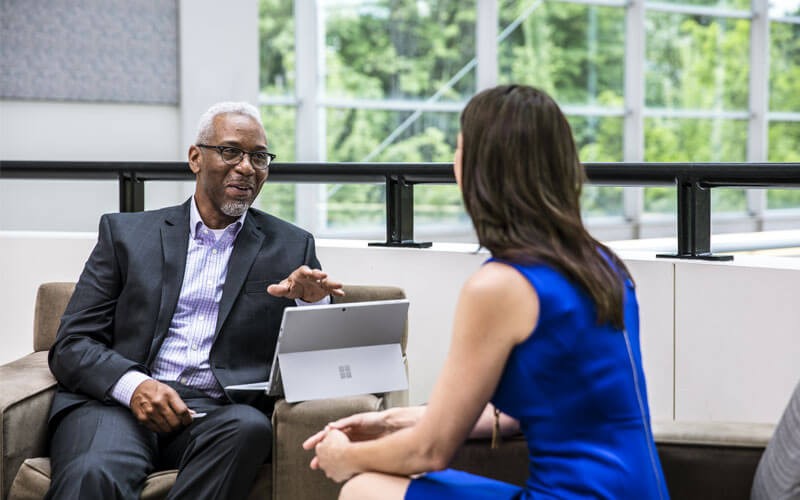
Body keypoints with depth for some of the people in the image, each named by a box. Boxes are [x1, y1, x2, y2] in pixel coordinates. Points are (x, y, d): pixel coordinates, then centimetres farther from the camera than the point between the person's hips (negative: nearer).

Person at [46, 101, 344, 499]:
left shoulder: (292, 248, 17)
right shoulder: (125, 232, 15)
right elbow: (71, 346, 7)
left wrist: (312, 301, -10)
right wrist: (133, 385, -13)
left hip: (217, 412, 3)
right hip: (118, 403, -2)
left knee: (249, 427, -34)